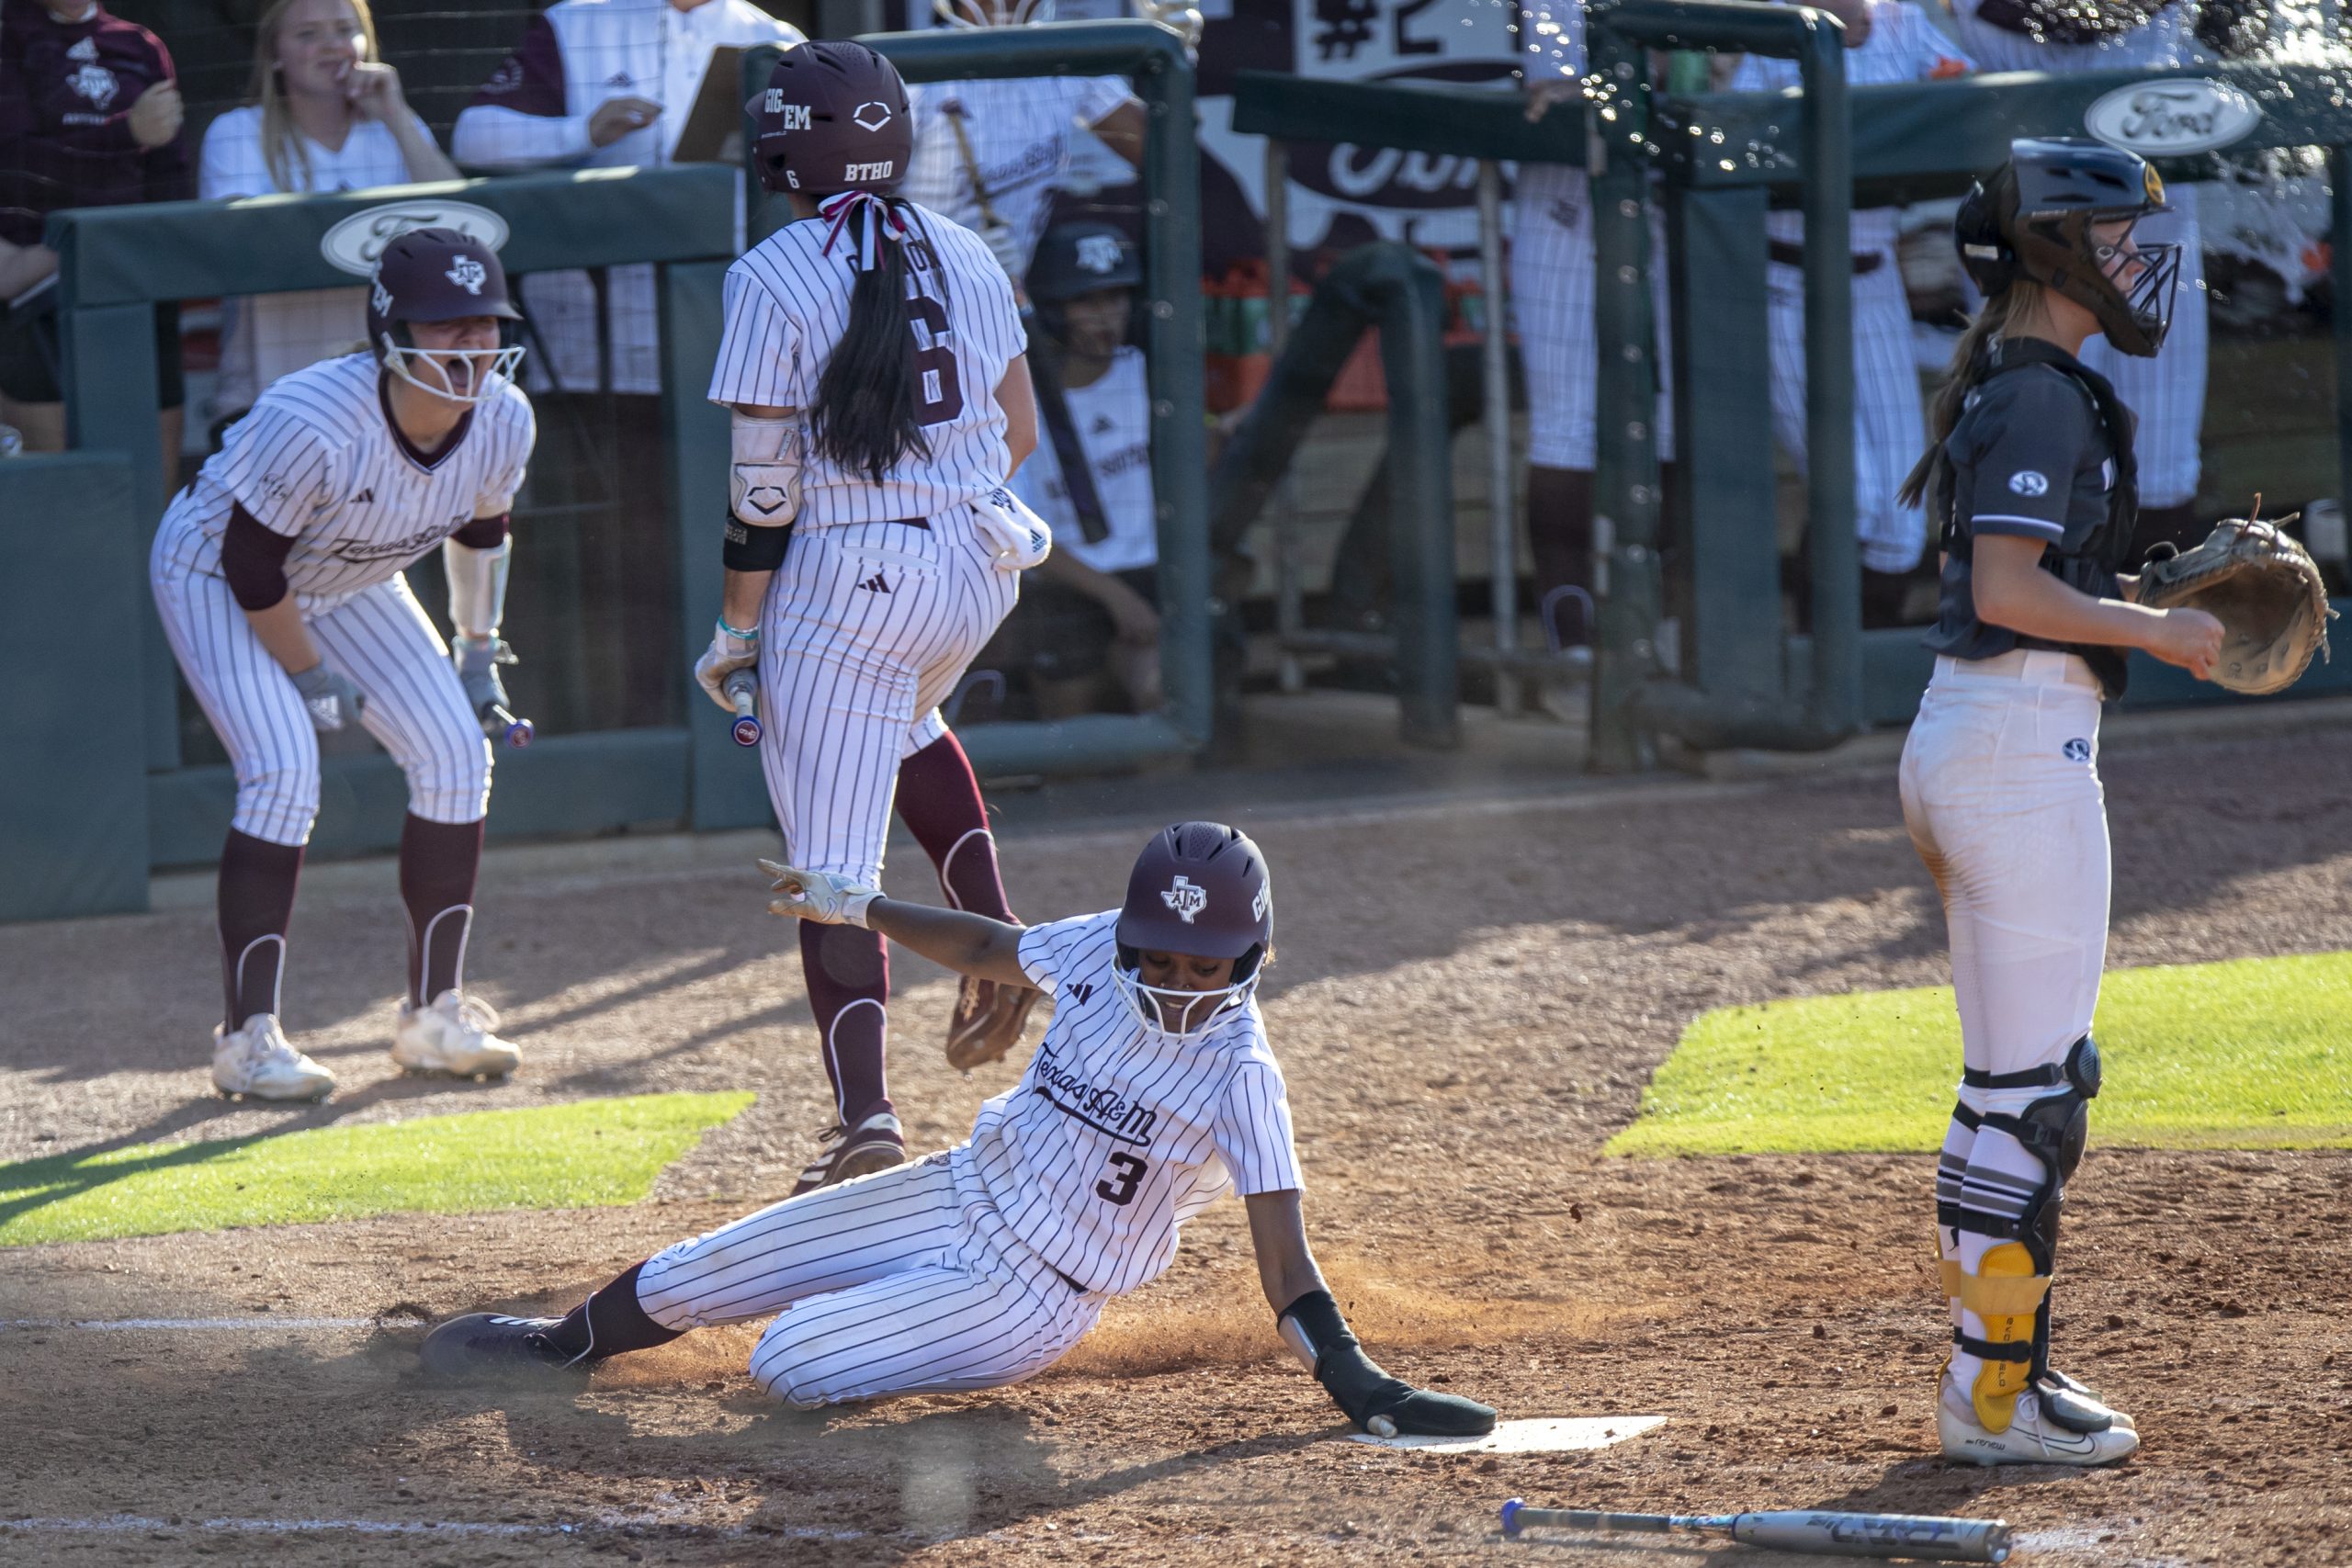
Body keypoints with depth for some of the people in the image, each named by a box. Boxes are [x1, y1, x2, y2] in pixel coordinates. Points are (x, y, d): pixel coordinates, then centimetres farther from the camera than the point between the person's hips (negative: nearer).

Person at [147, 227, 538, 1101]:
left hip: (348, 586, 7)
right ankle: (249, 1037, -17)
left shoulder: (503, 420, -21)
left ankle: (434, 1015, 6)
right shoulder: (314, 423, -40)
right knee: (284, 772, -23)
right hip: (214, 570, -7)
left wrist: (479, 652, 10)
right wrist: (312, 677, -16)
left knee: (454, 752, -4)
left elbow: (480, 528, 2)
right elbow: (251, 567, -27)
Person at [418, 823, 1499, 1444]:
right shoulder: (1101, 952, -8)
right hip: (962, 1194, 6)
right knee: (686, 1281, 9)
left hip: (1031, 1295, -6)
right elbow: (992, 949, 13)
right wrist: (856, 910, 15)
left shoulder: (1239, 1075, -24)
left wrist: (1350, 1379, -39)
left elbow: (1282, 1258, -28)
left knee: (788, 1368, -19)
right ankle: (564, 1346, 39)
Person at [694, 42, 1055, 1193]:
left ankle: (864, 1114, -15)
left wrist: (738, 631, -3)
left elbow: (764, 485, -11)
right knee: (902, 720, 37)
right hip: (979, 569, 6)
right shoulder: (964, 256, 6)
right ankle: (992, 936, 20)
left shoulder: (773, 280, -10)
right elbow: (1018, 435, 11)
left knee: (833, 863, -3)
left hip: (846, 582, -6)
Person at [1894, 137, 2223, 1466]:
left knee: (2014, 1080, 14)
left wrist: (2154, 595, 14)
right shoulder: (2043, 399, -14)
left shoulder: (2008, 393, 16)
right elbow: (2010, 592, -23)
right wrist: (2154, 631, -13)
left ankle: (2001, 1360, 19)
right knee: (2039, 1082, -7)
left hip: (1962, 743, 10)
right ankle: (1995, 1390, -4)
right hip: (2024, 745, -10)